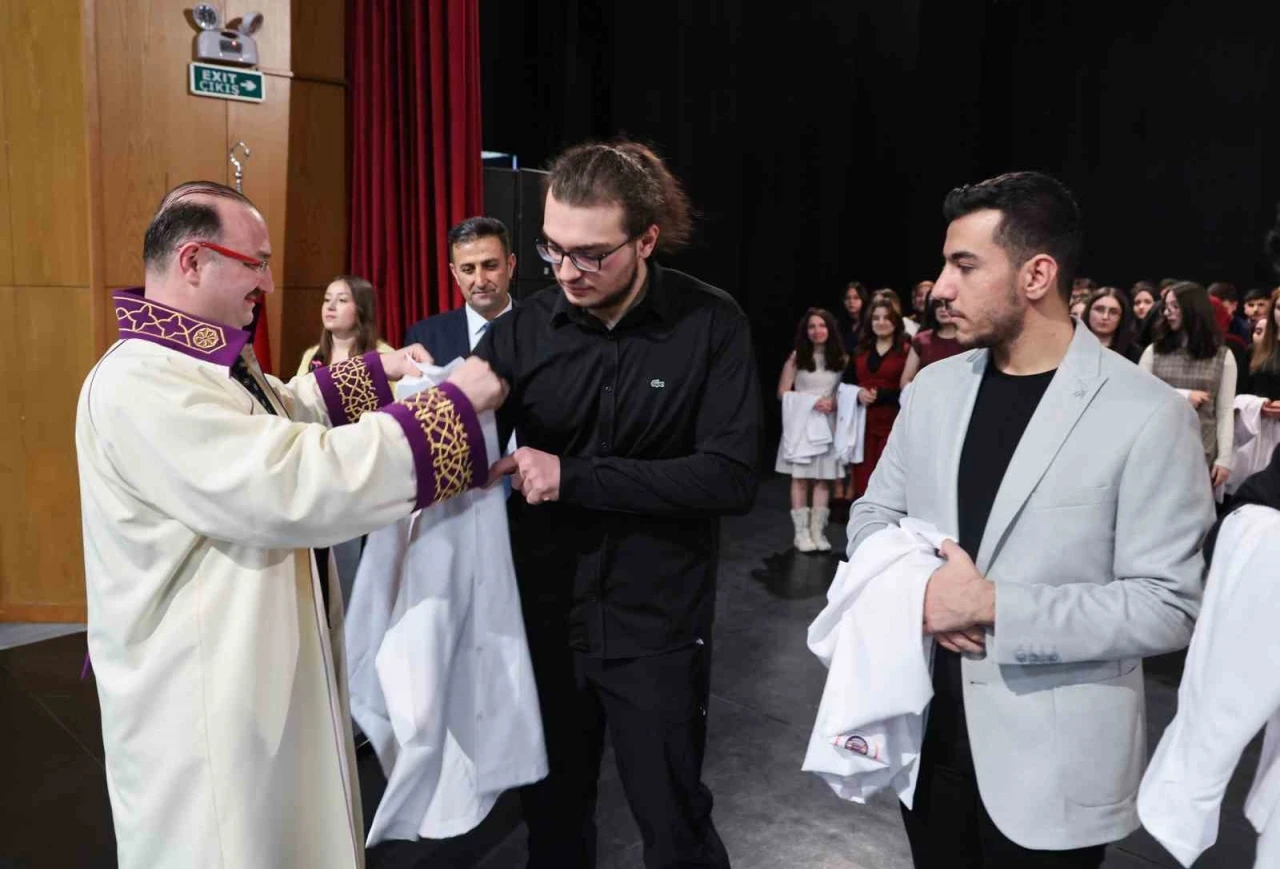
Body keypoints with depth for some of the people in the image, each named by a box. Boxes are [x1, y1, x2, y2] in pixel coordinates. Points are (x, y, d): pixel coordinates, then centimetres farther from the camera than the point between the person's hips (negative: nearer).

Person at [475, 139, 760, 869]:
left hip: (658, 623, -2)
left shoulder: (711, 324, -11)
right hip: (544, 615, 3)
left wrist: (571, 476, -22)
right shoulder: (523, 330, -5)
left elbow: (732, 476, -18)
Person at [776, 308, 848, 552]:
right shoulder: (796, 357, 1)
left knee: (824, 478, 1)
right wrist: (812, 402, -13)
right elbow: (783, 392, -2)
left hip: (829, 423, 2)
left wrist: (834, 402, -12)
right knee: (800, 477, -2)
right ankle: (802, 532, 2)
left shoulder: (841, 358, 6)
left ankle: (818, 531, 5)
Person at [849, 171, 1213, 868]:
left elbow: (1167, 607, -16)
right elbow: (873, 514, 9)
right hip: (926, 729, 5)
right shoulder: (934, 387, 2)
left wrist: (993, 605, -23)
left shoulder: (1148, 415, -14)